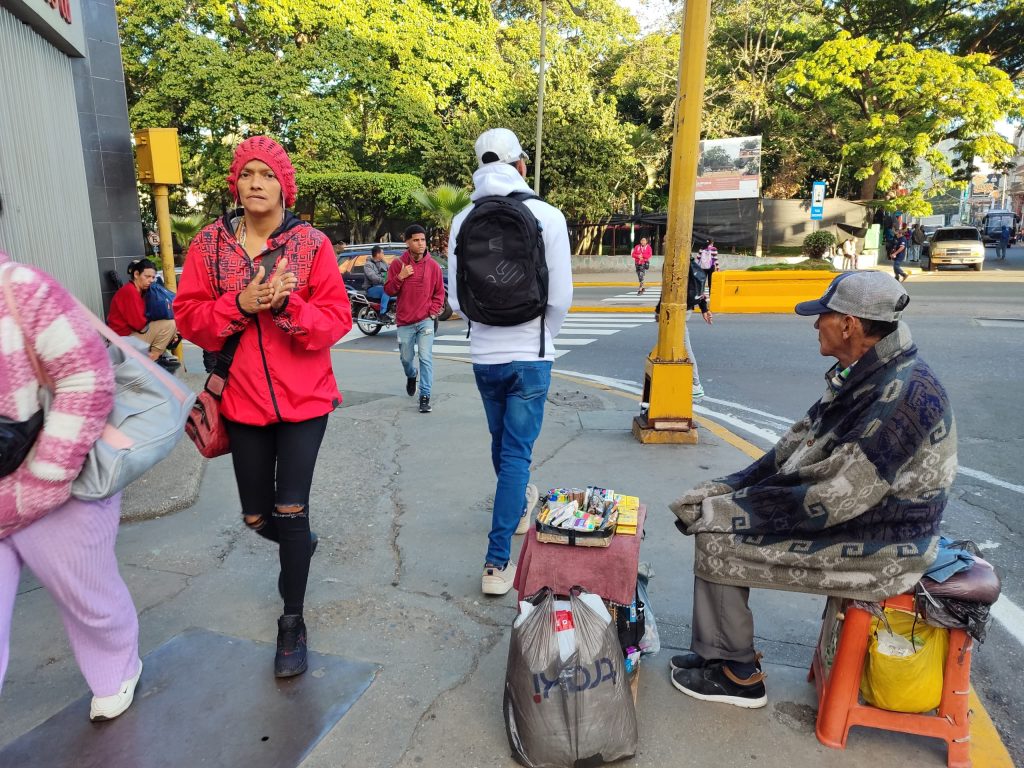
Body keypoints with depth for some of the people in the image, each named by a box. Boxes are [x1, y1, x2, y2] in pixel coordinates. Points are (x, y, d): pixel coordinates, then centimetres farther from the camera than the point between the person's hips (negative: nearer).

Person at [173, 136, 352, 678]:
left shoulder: (311, 243, -4)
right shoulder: (210, 244, 2)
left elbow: (337, 318, -7)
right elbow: (188, 317, 0)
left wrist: (287, 305, -24)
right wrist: (240, 303, -17)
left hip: (304, 398, -2)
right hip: (244, 398, 3)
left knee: (291, 511, -1)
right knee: (257, 517, 12)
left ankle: (293, 622, 20)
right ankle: (299, 545, 49)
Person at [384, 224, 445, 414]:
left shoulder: (433, 266, 0)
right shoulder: (398, 264, -1)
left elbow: (439, 292, 7)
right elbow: (389, 290, 1)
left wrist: (433, 311, -4)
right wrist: (400, 277, -16)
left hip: (425, 320, -1)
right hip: (404, 321, 1)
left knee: (426, 358, -10)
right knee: (406, 358, 14)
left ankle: (425, 396, -3)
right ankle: (411, 376, 48)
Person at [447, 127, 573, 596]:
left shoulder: (463, 220, 1)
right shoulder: (546, 216, -8)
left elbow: (456, 297, 4)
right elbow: (561, 297, -7)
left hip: (483, 355, 4)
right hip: (529, 356, -3)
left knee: (502, 442, 23)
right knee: (516, 452, 3)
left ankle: (518, 504, 48)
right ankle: (497, 562, 2)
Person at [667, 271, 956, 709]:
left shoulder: (905, 393, -27)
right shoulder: (860, 376, 4)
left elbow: (833, 500, -29)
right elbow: (793, 450, 7)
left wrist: (727, 510, -22)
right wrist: (724, 490, -2)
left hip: (877, 552, -9)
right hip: (847, 520, 9)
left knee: (717, 544, -13)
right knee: (716, 522, 4)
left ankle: (741, 675, 9)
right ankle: (716, 653, 17)